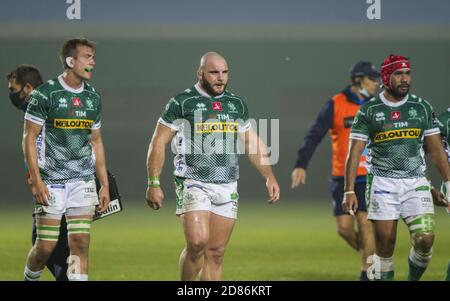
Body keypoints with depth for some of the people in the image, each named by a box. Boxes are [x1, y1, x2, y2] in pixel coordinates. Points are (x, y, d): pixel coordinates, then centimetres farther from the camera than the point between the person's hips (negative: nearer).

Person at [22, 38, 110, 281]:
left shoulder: (93, 97, 10)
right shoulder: (45, 94, -7)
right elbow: (29, 138, -6)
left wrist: (105, 185, 12)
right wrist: (36, 181, -14)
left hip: (84, 181, 4)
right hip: (51, 182, -4)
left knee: (81, 243, -6)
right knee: (46, 247, -3)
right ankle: (29, 278, 25)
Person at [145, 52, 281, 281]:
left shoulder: (236, 104, 13)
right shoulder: (182, 103, -2)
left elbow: (253, 143, 21)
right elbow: (158, 143, -2)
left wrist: (269, 177, 12)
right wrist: (154, 184, -8)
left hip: (227, 188, 5)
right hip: (193, 184, -5)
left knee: (216, 253, 3)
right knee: (197, 242, -20)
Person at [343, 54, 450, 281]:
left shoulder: (422, 107, 7)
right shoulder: (369, 111, 0)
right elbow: (354, 153, -2)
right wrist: (349, 191, -9)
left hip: (416, 183, 1)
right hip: (383, 184, -1)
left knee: (425, 240, -13)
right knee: (385, 245, -2)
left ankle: (413, 279, 12)